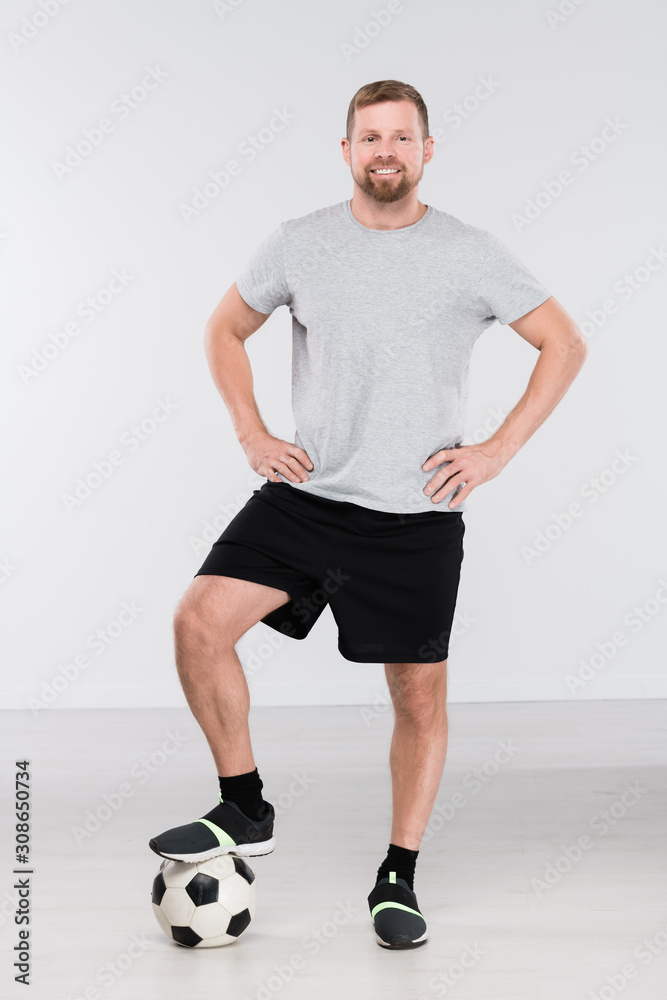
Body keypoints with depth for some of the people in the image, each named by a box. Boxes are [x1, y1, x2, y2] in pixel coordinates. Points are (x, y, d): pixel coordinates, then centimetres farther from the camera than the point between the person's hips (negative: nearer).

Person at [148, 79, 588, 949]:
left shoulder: (471, 255, -1)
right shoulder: (298, 245, 3)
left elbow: (565, 345, 5)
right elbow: (226, 330, 17)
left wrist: (497, 451, -4)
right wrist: (251, 433, 4)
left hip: (418, 518, -1)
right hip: (305, 496, 2)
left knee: (420, 694, 3)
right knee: (199, 623, -14)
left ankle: (399, 878, 23)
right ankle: (245, 811, 5)